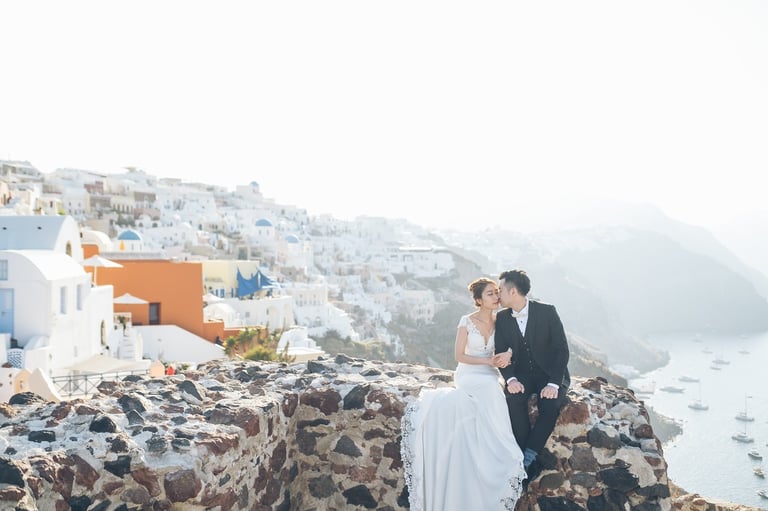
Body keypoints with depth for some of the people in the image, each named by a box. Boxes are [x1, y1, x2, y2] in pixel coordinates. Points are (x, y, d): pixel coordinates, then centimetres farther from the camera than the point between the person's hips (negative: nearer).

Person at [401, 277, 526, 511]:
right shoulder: (466, 321, -5)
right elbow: (459, 355, -5)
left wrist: (506, 356, -15)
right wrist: (488, 361, -15)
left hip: (490, 376, 3)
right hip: (468, 375, -3)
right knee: (490, 393, -33)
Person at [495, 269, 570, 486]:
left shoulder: (547, 311, -11)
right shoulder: (502, 318, 1)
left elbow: (562, 349, -12)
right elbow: (501, 353, 1)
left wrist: (554, 384, -23)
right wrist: (510, 379, -18)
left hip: (551, 374, -3)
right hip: (522, 375, 3)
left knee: (551, 403, -33)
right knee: (513, 399, -30)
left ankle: (527, 459, -23)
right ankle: (531, 463, -24)